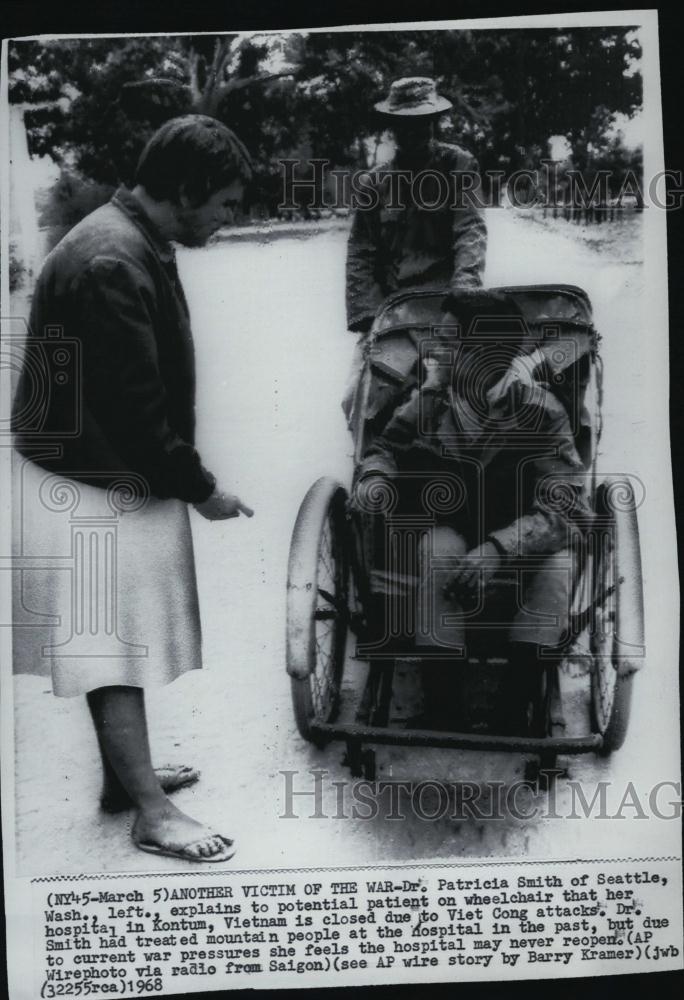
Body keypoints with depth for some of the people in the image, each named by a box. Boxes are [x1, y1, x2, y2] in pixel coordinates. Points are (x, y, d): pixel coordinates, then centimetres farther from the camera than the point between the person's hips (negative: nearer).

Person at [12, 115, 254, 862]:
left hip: (118, 478, 10)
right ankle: (153, 815, 9)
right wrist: (199, 489, -15)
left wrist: (186, 478, 15)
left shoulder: (137, 245, 10)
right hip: (94, 488, -10)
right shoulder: (109, 264, -24)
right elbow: (131, 404, -25)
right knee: (113, 648, -1)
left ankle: (126, 775, 32)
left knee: (119, 644, 18)